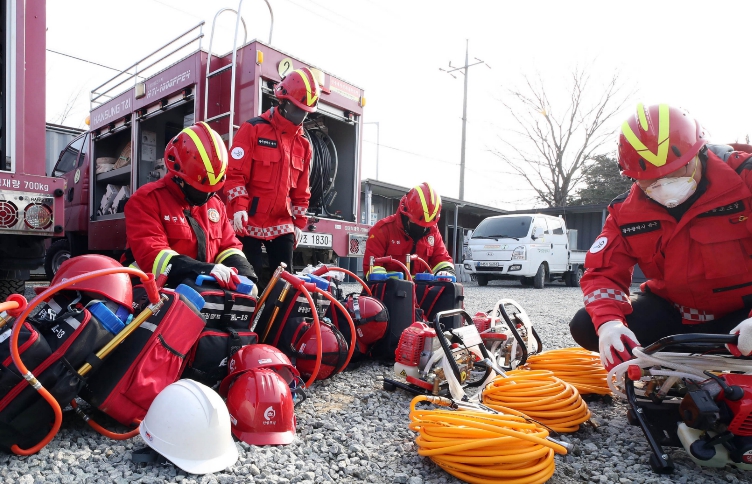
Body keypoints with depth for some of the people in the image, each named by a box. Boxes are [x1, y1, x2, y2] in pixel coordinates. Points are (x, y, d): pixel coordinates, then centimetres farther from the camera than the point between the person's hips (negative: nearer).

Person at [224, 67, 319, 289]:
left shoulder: (303, 144, 13)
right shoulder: (253, 129, -4)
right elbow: (235, 172, -9)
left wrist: (299, 221, 11)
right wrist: (239, 206, -21)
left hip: (282, 225, 5)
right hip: (249, 222, -4)